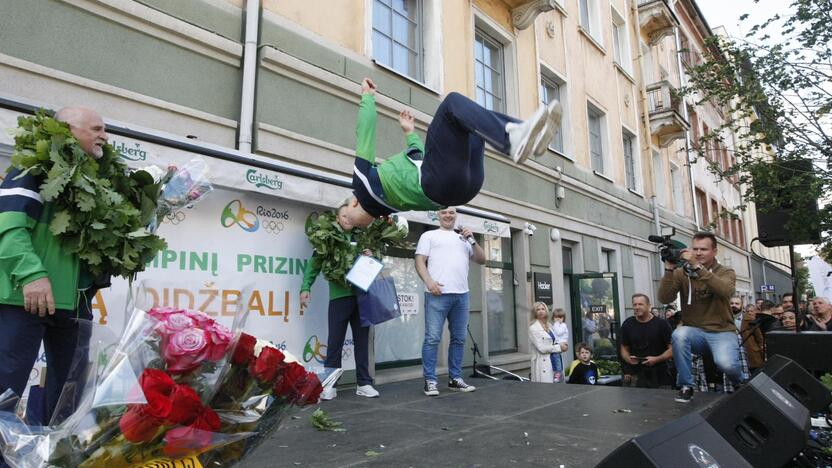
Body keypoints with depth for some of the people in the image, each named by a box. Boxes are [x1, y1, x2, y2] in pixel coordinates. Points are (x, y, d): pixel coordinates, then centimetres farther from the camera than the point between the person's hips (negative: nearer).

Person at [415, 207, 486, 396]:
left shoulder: (463, 239, 24)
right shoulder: (429, 236, 11)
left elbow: (482, 260, 20)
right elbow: (420, 261, 1)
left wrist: (472, 240, 6)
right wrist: (429, 281, -15)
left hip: (461, 295, 5)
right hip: (437, 294, -5)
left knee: (459, 338, 8)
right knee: (432, 338, -6)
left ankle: (455, 379, 17)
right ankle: (430, 381, 0)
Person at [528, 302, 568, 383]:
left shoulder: (549, 325, 14)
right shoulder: (533, 328, -8)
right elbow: (541, 348, -14)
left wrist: (562, 346, -1)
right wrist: (559, 347, -8)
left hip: (554, 360, 7)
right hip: (543, 362, -7)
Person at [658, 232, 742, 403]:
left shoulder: (726, 272, 1)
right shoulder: (681, 273, 2)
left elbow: (725, 291, -24)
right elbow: (665, 298, -11)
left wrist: (697, 266, -32)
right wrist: (669, 269, -20)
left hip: (722, 331, -1)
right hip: (694, 332, 1)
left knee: (726, 364, -29)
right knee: (679, 334, -33)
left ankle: (741, 385, 11)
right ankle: (686, 386, -14)